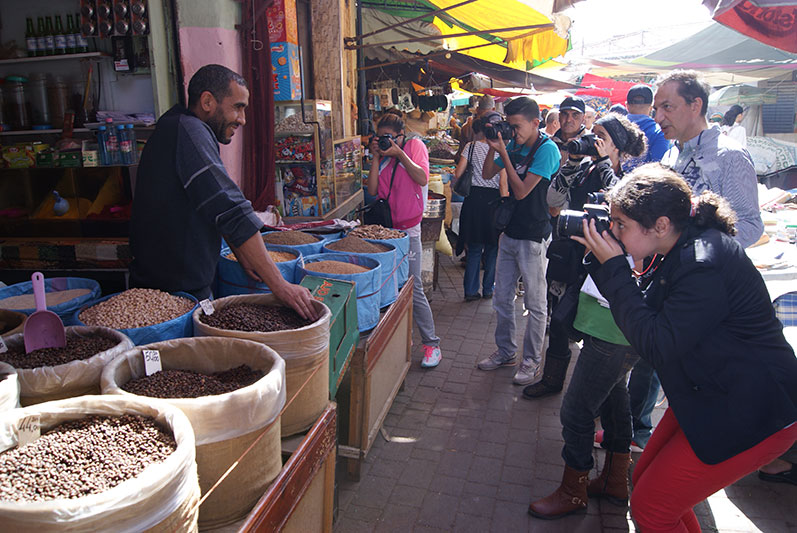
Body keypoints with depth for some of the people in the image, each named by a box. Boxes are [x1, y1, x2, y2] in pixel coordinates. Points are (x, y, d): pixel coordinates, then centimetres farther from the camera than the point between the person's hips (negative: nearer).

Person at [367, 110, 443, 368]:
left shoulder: (414, 145, 1)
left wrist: (399, 154, -14)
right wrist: (376, 157, -3)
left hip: (407, 227, -5)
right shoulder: (383, 157, 13)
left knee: (413, 287, -7)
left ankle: (432, 344, 4)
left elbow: (422, 179, -13)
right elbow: (372, 190, 1)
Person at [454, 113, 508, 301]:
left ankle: (471, 290, 12)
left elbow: (458, 174, -3)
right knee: (492, 247, 13)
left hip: (474, 198, 1)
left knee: (474, 247, 10)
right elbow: (503, 183, -8)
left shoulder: (471, 146, -2)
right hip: (494, 199, -1)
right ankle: (488, 289, 20)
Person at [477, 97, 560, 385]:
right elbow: (487, 174, 13)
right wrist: (493, 147, -3)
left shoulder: (547, 149, -15)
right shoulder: (514, 145, 7)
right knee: (502, 298, 14)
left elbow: (521, 191, -20)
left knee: (535, 303, 6)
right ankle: (506, 352, 30)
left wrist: (503, 152, -16)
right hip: (509, 232, 8)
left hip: (533, 237, -7)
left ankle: (531, 360, 20)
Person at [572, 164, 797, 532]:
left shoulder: (706, 269, -30)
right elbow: (648, 312, 5)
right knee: (645, 481, 16)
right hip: (710, 397, 9)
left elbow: (655, 345, -27)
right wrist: (604, 262, -6)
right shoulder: (687, 248, 0)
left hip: (754, 415, -9)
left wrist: (614, 268, -24)